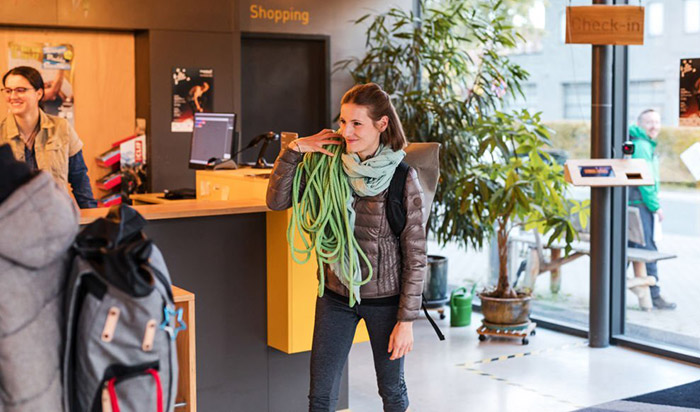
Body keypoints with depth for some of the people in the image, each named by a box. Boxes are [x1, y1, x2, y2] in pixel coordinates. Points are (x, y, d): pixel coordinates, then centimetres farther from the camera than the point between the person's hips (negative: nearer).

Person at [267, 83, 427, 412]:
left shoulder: (403, 178, -14)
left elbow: (415, 255, -11)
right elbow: (276, 201, -7)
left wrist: (406, 319, -12)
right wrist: (295, 150, -16)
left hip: (384, 298, -3)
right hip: (335, 294, 3)